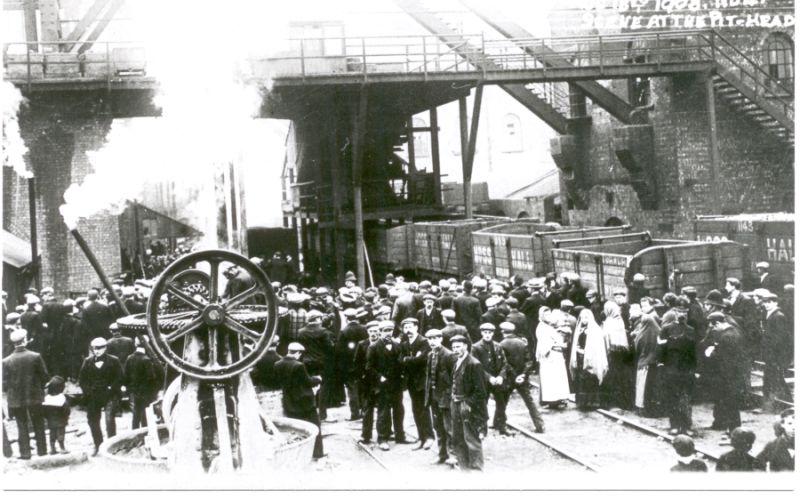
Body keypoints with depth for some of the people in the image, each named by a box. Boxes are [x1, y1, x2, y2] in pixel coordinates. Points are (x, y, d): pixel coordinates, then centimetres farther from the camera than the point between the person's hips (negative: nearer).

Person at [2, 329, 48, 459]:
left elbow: (4, 383, -5)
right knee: (39, 426, 11)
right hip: (35, 397, 0)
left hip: (16, 399, 0)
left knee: (22, 427, 10)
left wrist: (9, 393, 12)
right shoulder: (35, 357, -11)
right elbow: (44, 376, -5)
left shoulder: (6, 361, -9)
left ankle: (25, 453, 9)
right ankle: (42, 452, 16)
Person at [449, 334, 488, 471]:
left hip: (469, 406, -9)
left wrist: (469, 404, -17)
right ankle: (464, 466, 25)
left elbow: (480, 390, -16)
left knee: (471, 439, -4)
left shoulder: (473, 364, -15)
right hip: (457, 406, 9)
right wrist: (453, 397, 10)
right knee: (458, 440, 14)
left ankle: (476, 467, 4)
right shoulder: (457, 363, 12)